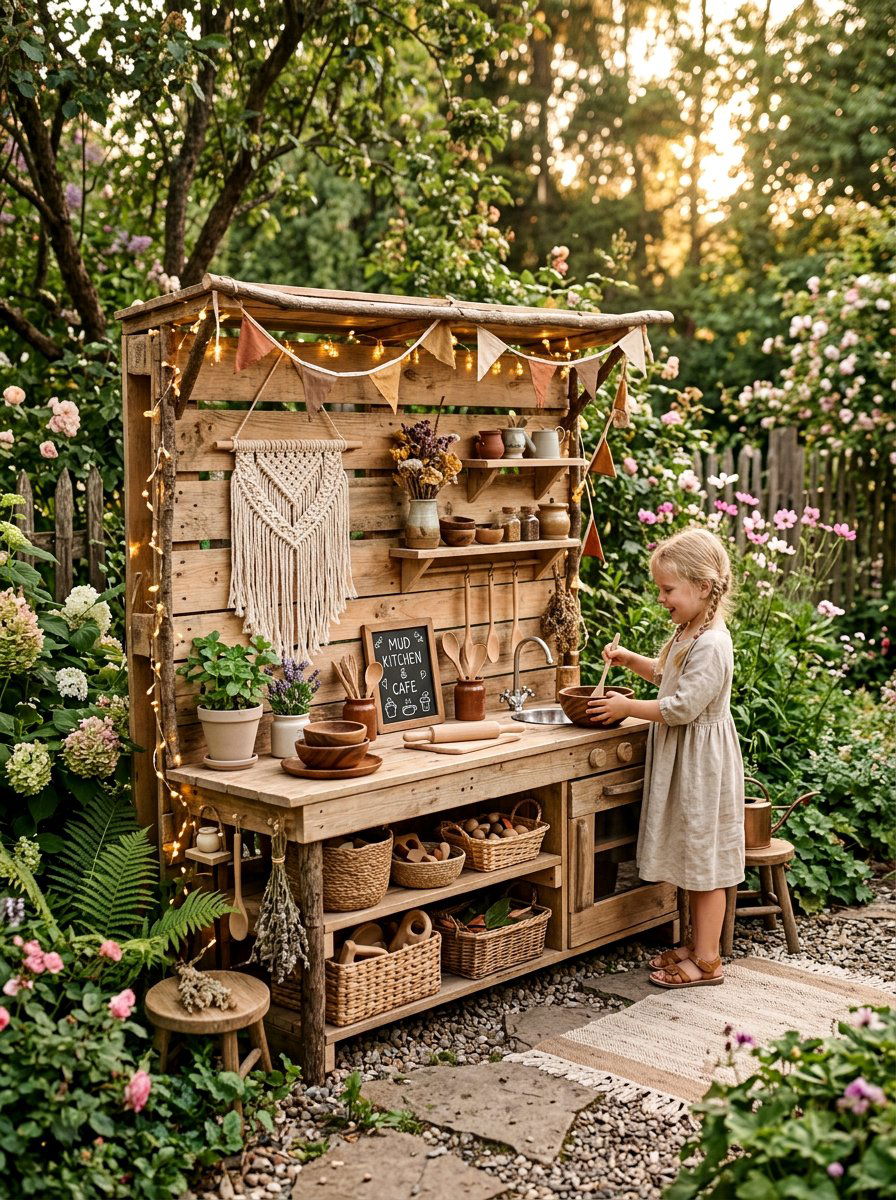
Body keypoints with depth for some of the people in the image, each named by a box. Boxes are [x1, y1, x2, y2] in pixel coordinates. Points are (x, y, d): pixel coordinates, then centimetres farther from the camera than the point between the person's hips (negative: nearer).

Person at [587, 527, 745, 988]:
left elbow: (681, 707, -26)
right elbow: (667, 674, 26)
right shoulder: (687, 633, 8)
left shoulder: (711, 645, -23)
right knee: (691, 856, 17)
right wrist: (630, 660, 10)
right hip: (681, 758, 10)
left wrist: (627, 707, -17)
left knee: (704, 858, 0)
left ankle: (707, 961, 10)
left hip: (701, 756, -10)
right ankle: (697, 944, 29)